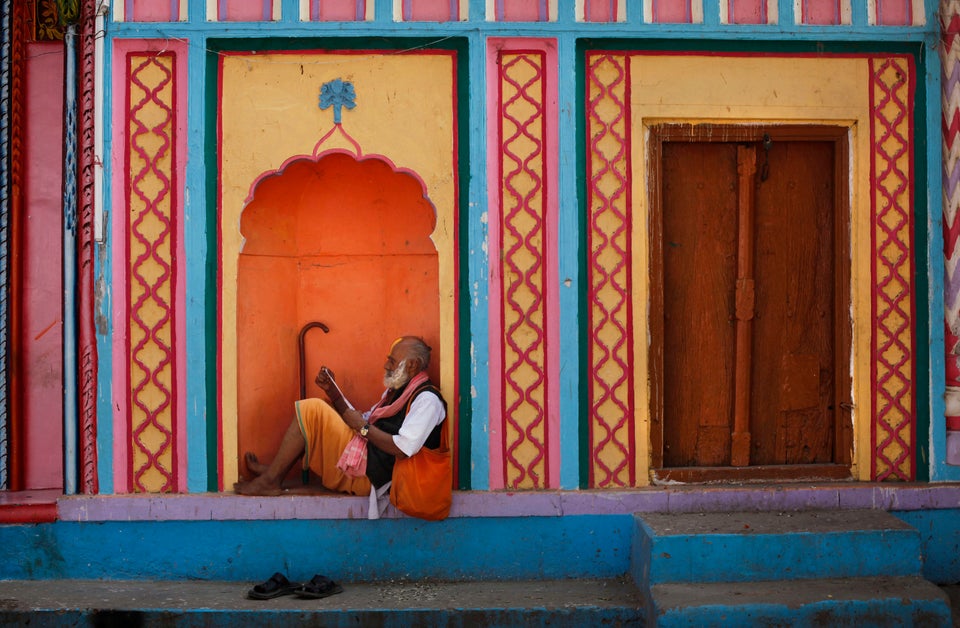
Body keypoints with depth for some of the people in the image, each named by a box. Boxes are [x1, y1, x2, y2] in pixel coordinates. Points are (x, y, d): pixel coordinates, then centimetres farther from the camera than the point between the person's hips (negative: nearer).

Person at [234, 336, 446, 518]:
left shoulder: (427, 399, -11)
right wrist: (333, 392, 10)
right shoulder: (396, 390, 20)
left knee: (311, 410, -14)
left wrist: (363, 427, -14)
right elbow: (361, 421, 20)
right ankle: (274, 472, 7)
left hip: (369, 473, -11)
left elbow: (403, 449, -23)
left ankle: (269, 480, -8)